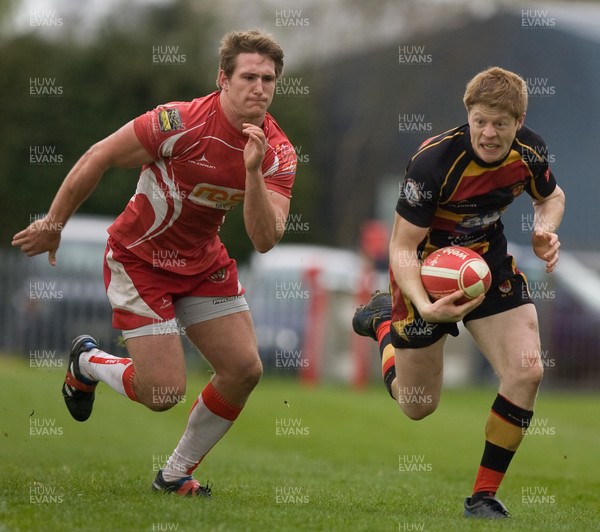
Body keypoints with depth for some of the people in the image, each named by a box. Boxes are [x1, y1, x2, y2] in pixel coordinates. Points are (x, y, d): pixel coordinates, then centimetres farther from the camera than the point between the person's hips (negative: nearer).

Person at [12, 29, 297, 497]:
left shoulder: (278, 153, -11)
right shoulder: (181, 122, -26)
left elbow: (264, 240, -20)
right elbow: (98, 158, -15)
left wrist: (253, 172, -35)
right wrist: (53, 225, -6)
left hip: (203, 261, 6)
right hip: (139, 259, -6)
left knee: (245, 369, -5)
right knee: (164, 393, -12)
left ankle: (176, 474, 15)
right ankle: (88, 362, 22)